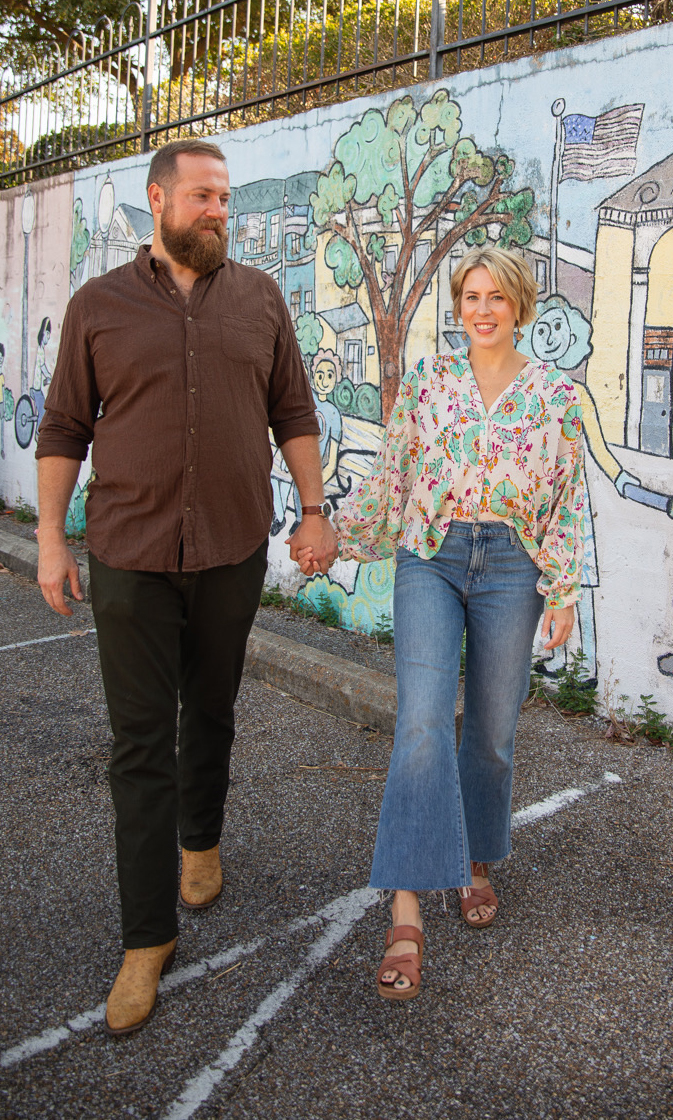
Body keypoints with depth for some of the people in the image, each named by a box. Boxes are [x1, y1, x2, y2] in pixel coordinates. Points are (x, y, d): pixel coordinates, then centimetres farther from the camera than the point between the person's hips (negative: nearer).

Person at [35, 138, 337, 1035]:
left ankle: (201, 841, 43)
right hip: (130, 556, -2)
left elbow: (294, 413, 10)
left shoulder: (259, 298, 7)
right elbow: (63, 431, 4)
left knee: (211, 714, 17)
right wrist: (51, 539, 0)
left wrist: (315, 510, 5)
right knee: (141, 741, 0)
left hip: (233, 553, 2)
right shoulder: (98, 306, 2)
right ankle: (148, 937, 9)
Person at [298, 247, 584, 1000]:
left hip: (510, 568, 1)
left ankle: (476, 861, 34)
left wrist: (563, 592, -2)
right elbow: (388, 476, 9)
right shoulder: (426, 379, 5)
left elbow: (566, 504, 3)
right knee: (423, 720, -15)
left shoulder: (556, 394, 4)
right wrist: (332, 536, 7)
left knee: (493, 730, 9)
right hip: (430, 559, 0)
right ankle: (407, 912, -12)